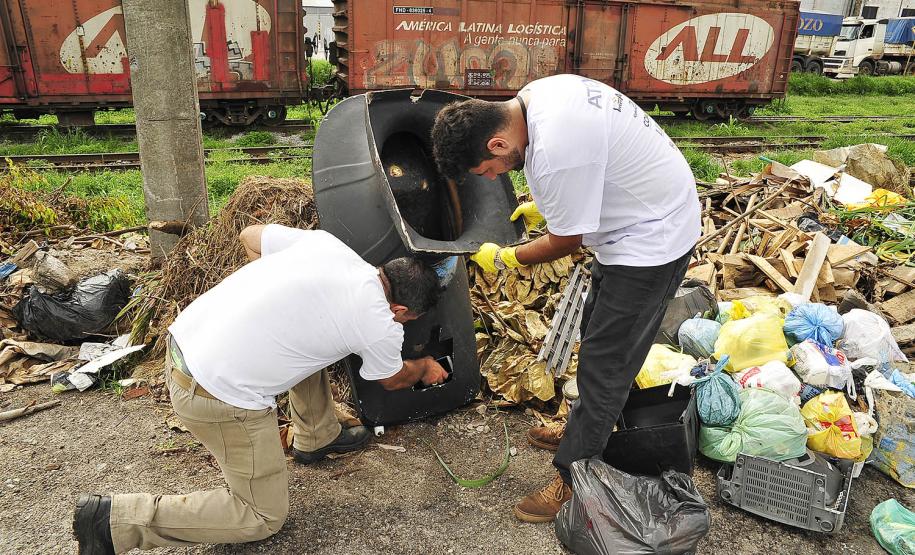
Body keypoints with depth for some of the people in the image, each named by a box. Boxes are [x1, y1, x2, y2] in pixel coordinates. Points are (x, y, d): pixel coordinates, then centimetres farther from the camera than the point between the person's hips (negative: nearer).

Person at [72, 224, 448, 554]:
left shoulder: (324, 241, 3)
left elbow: (250, 237, 17)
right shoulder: (380, 326, -10)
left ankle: (318, 438, 35)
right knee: (264, 518, 10)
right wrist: (425, 369, 34)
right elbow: (394, 380, 12)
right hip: (218, 394, -8)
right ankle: (118, 520, 6)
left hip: (182, 338, 8)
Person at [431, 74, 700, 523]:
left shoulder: (554, 151, -34)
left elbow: (567, 240, -19)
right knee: (597, 337, 21)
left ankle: (572, 478, 13)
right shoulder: (535, 94, -4)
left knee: (603, 362, -2)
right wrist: (544, 206, 13)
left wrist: (503, 259, -5)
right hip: (640, 215, 10)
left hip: (652, 238, -10)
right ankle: (585, 430, 39)